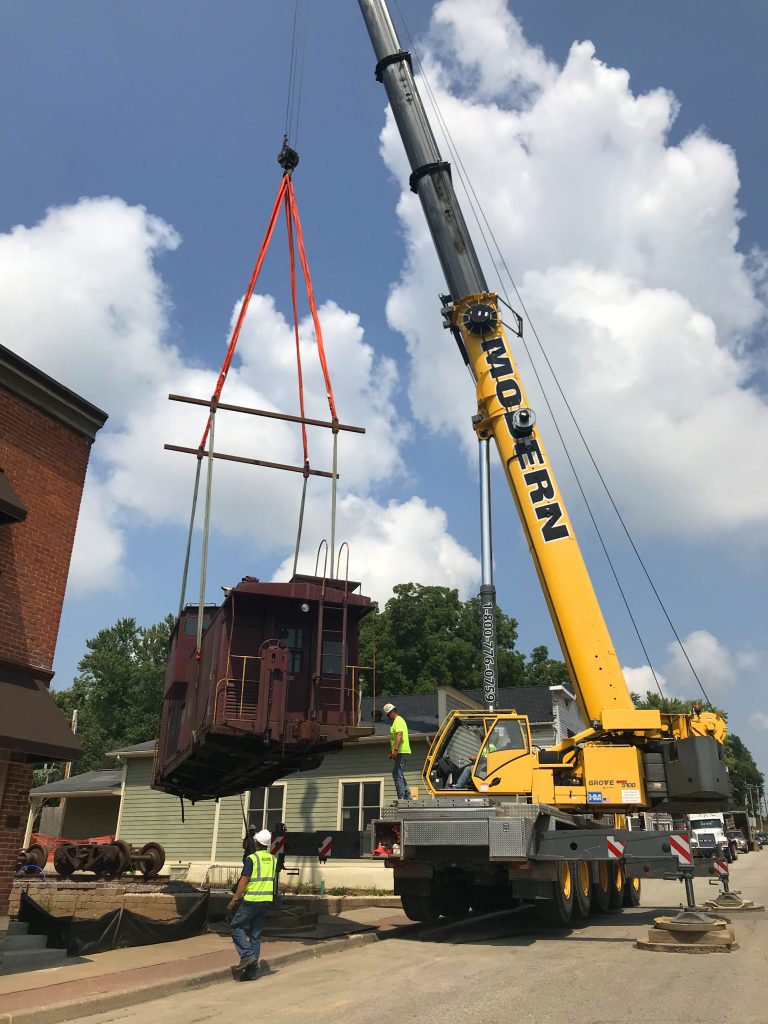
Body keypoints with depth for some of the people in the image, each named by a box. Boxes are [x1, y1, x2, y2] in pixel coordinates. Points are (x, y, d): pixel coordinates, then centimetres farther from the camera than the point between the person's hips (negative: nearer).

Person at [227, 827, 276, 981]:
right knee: (256, 933, 12)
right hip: (267, 900, 7)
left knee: (235, 925, 10)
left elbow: (244, 882, -15)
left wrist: (234, 900, -7)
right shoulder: (273, 860, 8)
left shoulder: (252, 858, -13)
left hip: (251, 900, -6)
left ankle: (247, 954, -3)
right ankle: (252, 969, 13)